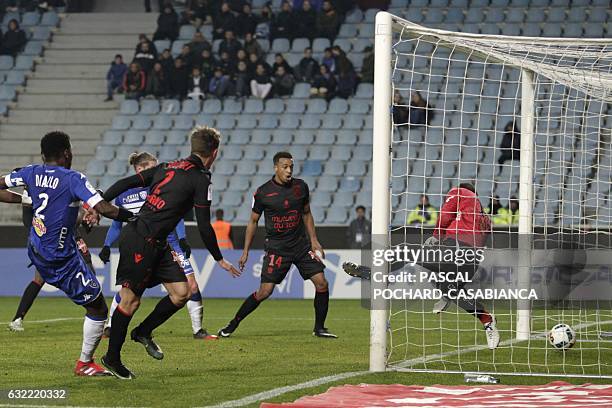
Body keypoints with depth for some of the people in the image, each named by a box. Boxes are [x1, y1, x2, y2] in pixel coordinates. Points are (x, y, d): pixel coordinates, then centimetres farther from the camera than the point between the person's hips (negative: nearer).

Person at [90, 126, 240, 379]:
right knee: (131, 300, 0)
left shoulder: (169, 167, 13)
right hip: (140, 242, -8)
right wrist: (219, 259, 3)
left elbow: (126, 183, 8)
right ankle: (112, 358, 8)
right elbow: (204, 226, -8)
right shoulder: (200, 179, -9)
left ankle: (143, 332, 22)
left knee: (181, 293, 6)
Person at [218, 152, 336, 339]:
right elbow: (253, 221, 3)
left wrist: (314, 240, 10)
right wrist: (246, 251, 3)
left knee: (321, 283, -7)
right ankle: (232, 325, 4)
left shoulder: (301, 186, 2)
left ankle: (319, 328, 9)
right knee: (265, 291, -11)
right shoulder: (263, 193, -8)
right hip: (276, 247, -4)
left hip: (301, 244, 4)